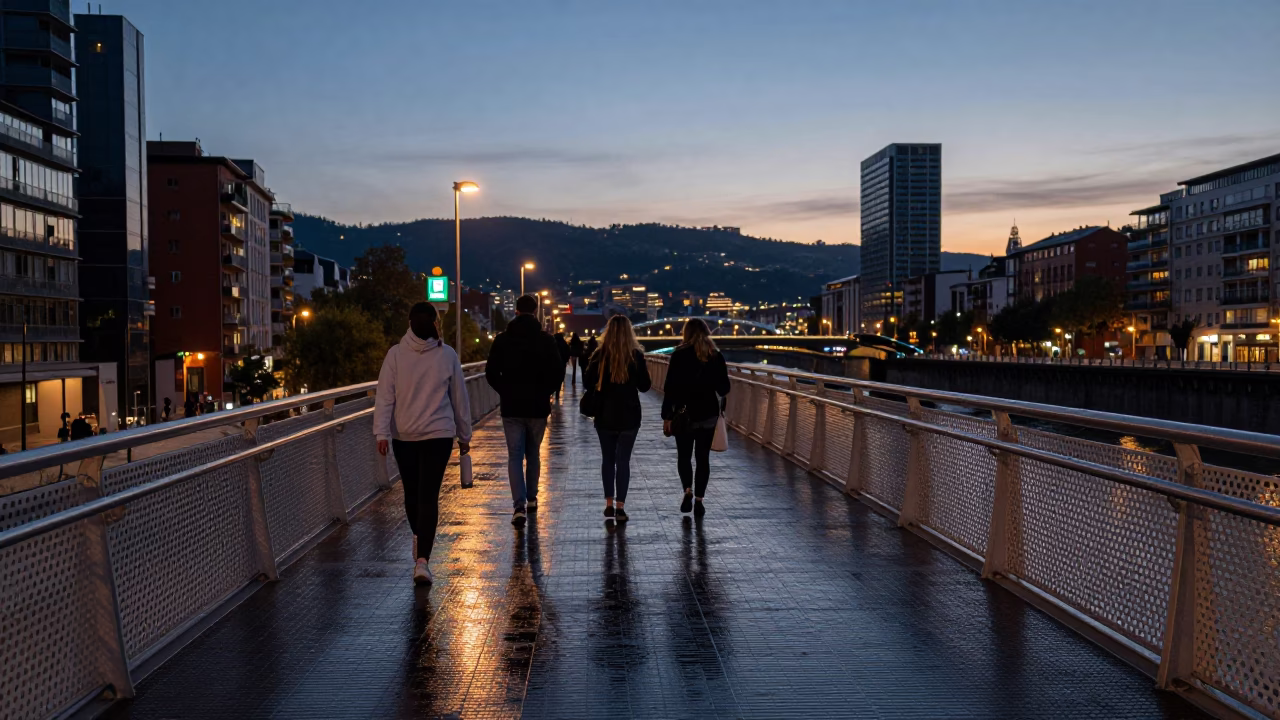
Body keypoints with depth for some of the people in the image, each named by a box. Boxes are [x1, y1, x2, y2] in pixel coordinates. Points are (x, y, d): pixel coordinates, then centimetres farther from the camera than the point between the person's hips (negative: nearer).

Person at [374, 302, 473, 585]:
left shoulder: (395, 354, -4)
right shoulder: (447, 355, -3)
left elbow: (385, 396, -7)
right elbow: (460, 399, 4)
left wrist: (382, 432, -5)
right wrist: (464, 435, 14)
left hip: (403, 435, 1)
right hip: (438, 435, -1)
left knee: (411, 491, 18)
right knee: (429, 495, -4)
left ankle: (419, 538, 40)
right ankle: (422, 560, -14)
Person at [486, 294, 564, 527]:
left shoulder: (502, 339, -2)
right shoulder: (546, 340, -4)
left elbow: (491, 372, -1)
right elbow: (558, 372, -5)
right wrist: (545, 393, 10)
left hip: (511, 407, -1)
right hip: (538, 406, 1)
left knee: (515, 457, -1)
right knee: (533, 454, 18)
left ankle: (519, 506, -13)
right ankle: (531, 499, 27)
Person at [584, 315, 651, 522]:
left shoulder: (600, 355, -6)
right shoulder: (636, 355, -8)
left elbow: (588, 382, -1)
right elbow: (645, 386, -3)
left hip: (605, 416, 1)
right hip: (629, 416, -1)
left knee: (608, 459, 14)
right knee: (623, 461, 3)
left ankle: (609, 504, 15)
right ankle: (619, 507, 0)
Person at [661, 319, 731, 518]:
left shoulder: (679, 355, -9)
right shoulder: (716, 357, -2)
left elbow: (670, 387, -10)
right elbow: (724, 388, 3)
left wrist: (667, 415, -4)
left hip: (684, 414, -2)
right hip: (709, 414, 2)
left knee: (684, 455, 15)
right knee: (703, 457, 10)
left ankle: (688, 491, 2)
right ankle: (699, 501, 9)